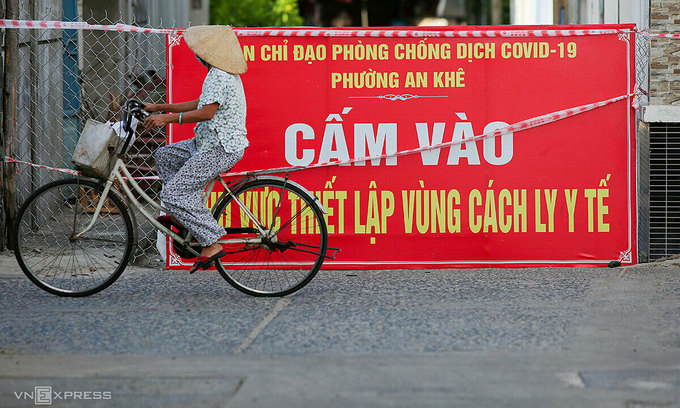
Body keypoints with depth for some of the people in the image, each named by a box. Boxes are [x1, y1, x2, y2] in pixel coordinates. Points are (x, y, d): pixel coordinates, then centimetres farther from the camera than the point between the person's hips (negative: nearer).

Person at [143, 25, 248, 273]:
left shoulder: (220, 77, -18)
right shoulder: (223, 74, 16)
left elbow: (207, 112, -29)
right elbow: (200, 105, 23)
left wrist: (168, 118, -27)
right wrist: (161, 108, 22)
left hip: (220, 149, -11)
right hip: (210, 143, 11)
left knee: (173, 194, -13)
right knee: (164, 156, 22)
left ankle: (211, 244, -14)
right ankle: (183, 215, 20)